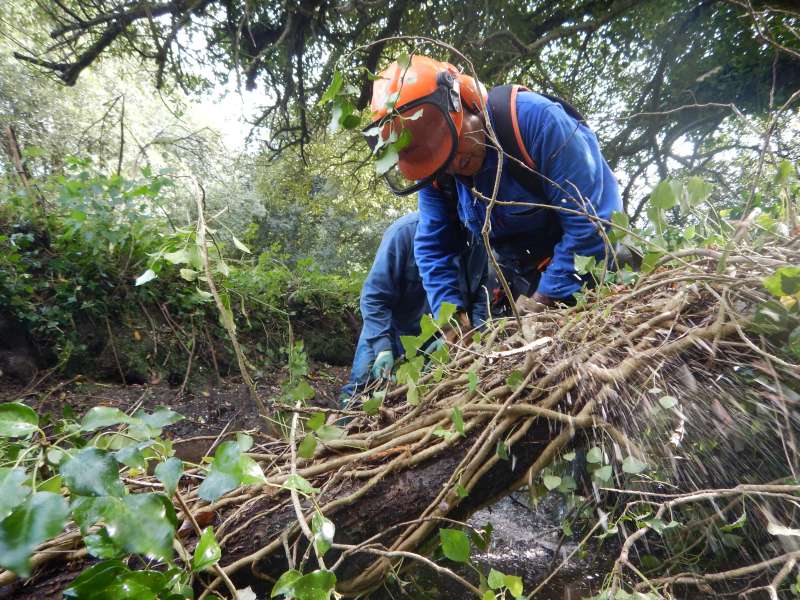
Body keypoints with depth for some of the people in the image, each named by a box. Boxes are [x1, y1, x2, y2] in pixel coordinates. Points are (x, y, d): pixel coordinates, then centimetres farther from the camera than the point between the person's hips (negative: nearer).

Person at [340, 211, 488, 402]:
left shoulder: (477, 241, -10)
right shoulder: (406, 231, -24)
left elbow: (478, 294, 3)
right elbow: (374, 295, -24)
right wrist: (383, 347, -32)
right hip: (393, 332, -4)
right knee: (361, 387, 1)